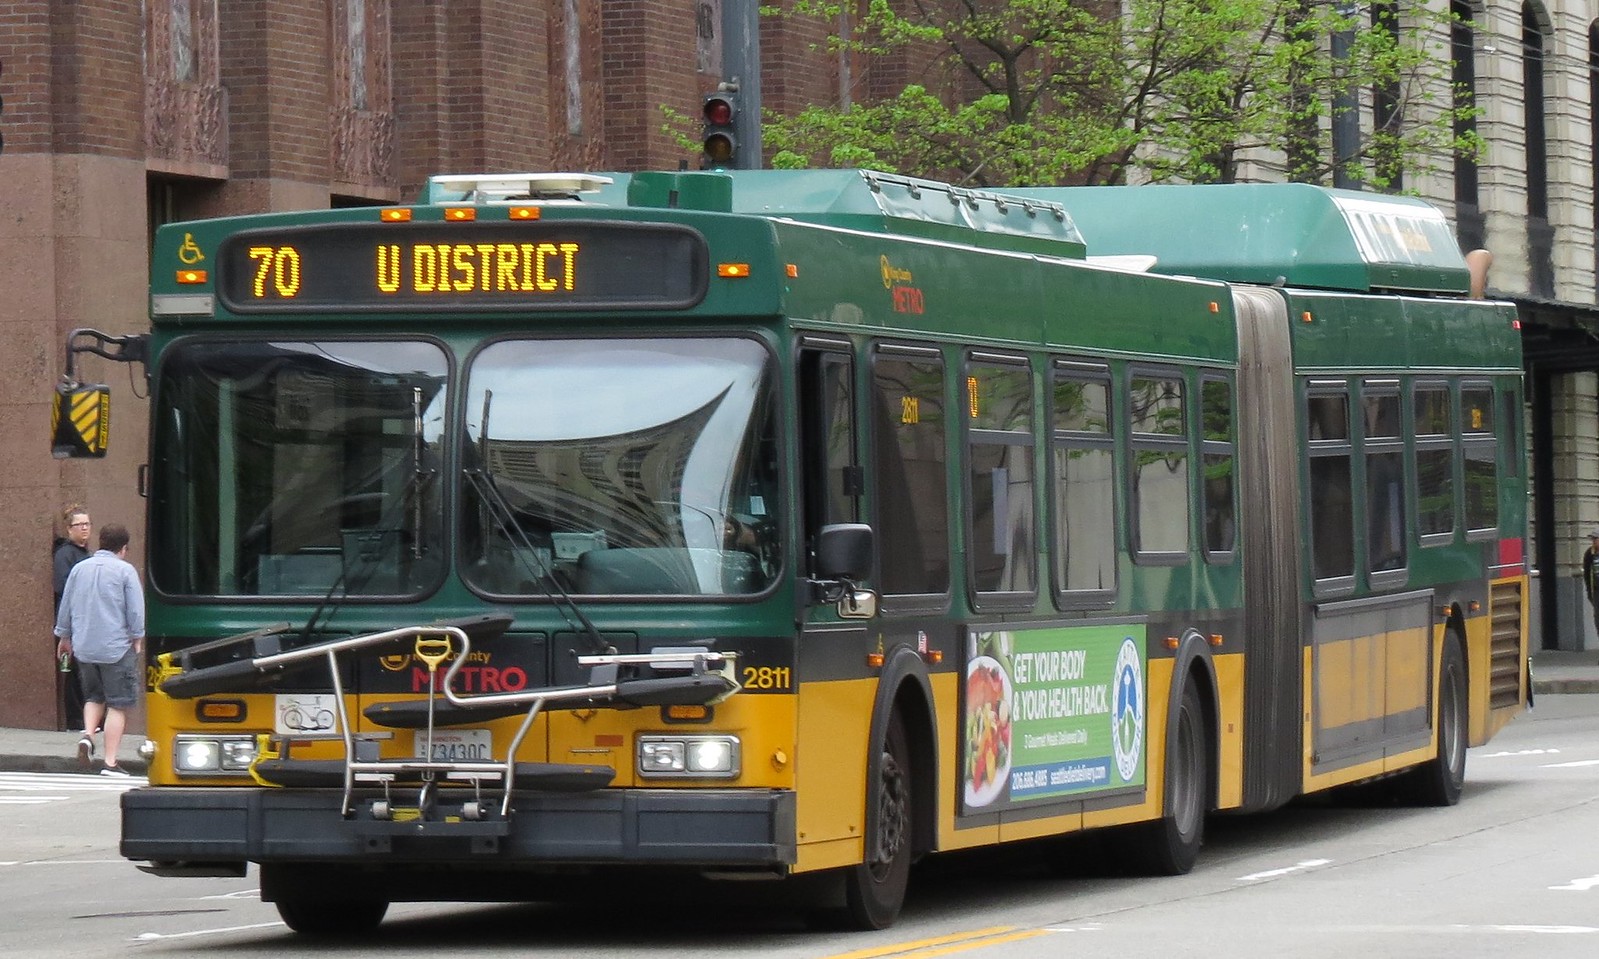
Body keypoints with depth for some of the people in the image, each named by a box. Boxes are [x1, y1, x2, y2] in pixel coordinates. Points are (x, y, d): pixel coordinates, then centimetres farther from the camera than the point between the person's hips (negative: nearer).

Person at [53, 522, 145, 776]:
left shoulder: (79, 569, 7)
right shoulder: (125, 570, -6)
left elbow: (65, 606, 15)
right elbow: (136, 610, -8)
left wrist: (64, 636, 30)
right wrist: (138, 638, 7)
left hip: (84, 647, 4)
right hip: (117, 647, -4)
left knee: (94, 696, 22)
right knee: (118, 704, 1)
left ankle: (88, 734, -4)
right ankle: (110, 762, -3)